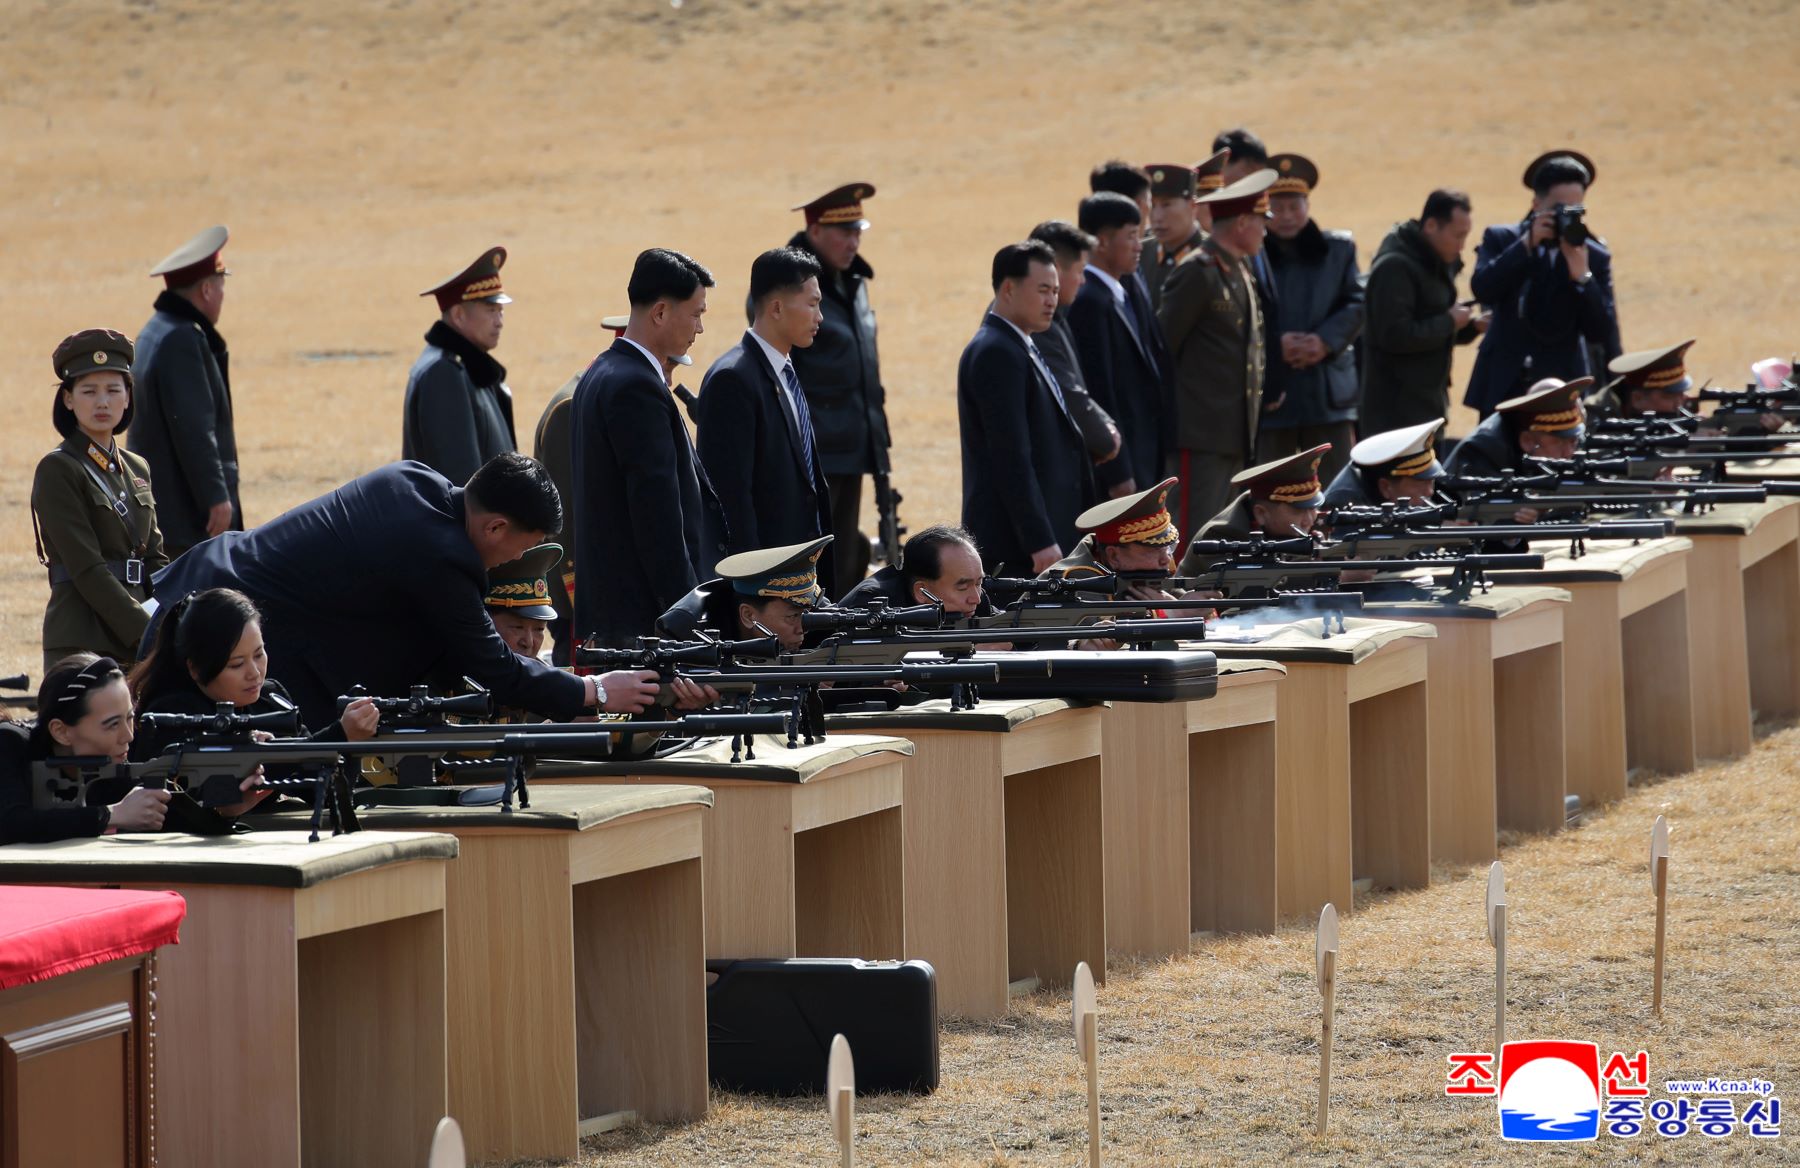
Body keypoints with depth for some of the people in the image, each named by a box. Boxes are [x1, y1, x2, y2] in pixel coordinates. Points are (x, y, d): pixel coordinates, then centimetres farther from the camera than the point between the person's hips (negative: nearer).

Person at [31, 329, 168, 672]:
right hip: (80, 641, -6)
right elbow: (87, 570, -13)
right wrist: (147, 633, -18)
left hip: (132, 640, 6)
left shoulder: (137, 470, 16)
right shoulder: (57, 470, -6)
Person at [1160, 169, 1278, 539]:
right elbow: (1162, 346, -10)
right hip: (1202, 430, -9)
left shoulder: (1240, 271, 17)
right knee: (1193, 535, -10)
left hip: (1234, 434, 9)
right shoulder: (1197, 272, -11)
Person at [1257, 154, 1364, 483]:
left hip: (1328, 393, 2)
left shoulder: (1339, 249, 11)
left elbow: (1355, 305, 3)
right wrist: (1276, 345, -18)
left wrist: (1325, 341, -13)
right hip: (1269, 399, -2)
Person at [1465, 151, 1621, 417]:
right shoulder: (1501, 239, 6)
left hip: (1563, 393, -1)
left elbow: (1602, 334, -3)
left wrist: (1581, 275, -15)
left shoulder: (1594, 257, 4)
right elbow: (1482, 290, -12)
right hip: (1503, 388, 1)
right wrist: (1527, 243, -16)